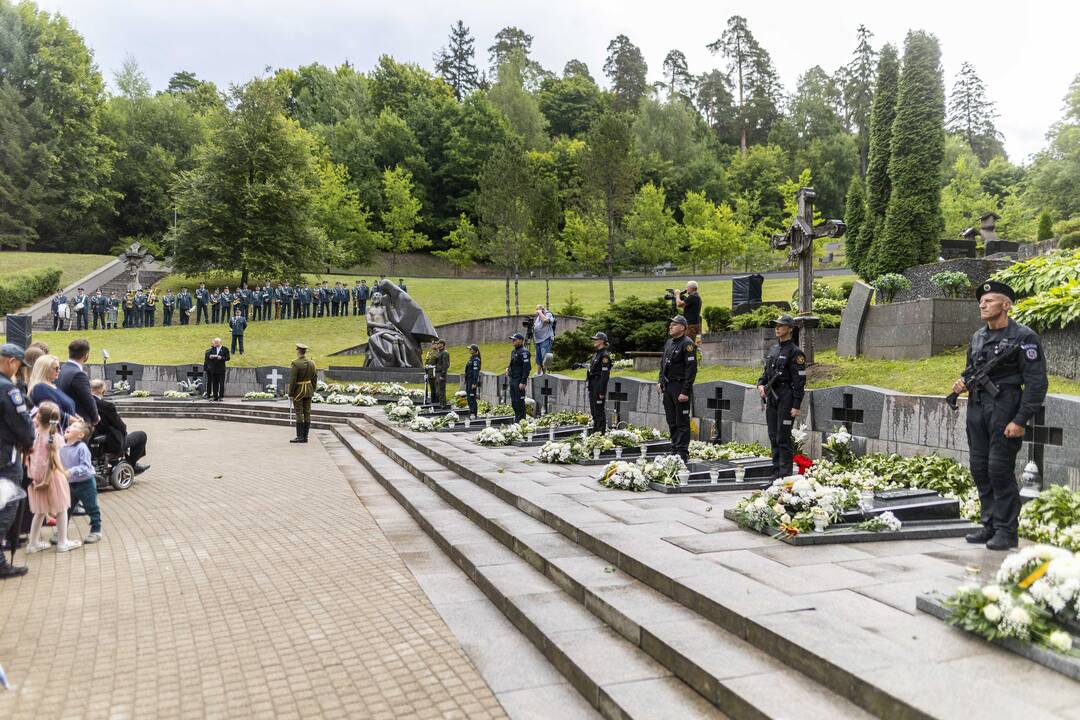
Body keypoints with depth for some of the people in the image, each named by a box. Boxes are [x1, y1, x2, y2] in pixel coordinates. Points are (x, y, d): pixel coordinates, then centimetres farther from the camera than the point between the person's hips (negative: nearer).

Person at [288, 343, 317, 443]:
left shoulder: (295, 363, -17)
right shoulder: (311, 363, 3)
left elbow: (292, 380, -18)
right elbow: (314, 378, 8)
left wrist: (290, 394, -12)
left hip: (298, 391, -6)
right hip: (308, 390, 6)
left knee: (299, 413, -3)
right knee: (307, 413, 6)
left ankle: (300, 436, -3)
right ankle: (305, 437, 9)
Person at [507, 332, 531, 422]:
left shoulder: (524, 352, -13)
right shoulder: (513, 351, 16)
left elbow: (526, 367, -18)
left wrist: (523, 382, -22)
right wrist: (508, 368, 7)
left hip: (519, 381, -9)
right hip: (512, 379, 9)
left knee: (519, 401, -6)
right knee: (513, 401, 11)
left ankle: (521, 420, 0)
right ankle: (516, 419, 19)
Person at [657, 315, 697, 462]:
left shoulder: (687, 344, -12)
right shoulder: (668, 343, 14)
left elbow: (691, 369, -17)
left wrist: (685, 391, -20)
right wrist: (661, 382, 13)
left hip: (680, 388, -9)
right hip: (668, 388, 9)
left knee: (682, 422, -4)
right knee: (671, 422, 13)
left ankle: (683, 453, 0)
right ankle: (674, 450, 21)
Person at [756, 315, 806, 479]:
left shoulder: (795, 352, -8)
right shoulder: (773, 349, 15)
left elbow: (800, 381, -12)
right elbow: (766, 371, 23)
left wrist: (796, 405, -17)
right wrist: (760, 384, 2)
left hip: (786, 398, -8)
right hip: (771, 398, 8)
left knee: (783, 438, -8)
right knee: (773, 436, 10)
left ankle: (785, 474, -3)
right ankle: (776, 472, 17)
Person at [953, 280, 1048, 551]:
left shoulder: (1024, 337, -7)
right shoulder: (977, 337, 14)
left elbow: (1036, 383, -11)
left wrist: (1020, 420, -16)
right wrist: (963, 382, 4)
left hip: (1004, 409, -7)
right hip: (976, 408, 7)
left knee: (1000, 470, -8)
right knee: (980, 469, 8)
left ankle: (1006, 531, 2)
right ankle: (989, 525, 19)